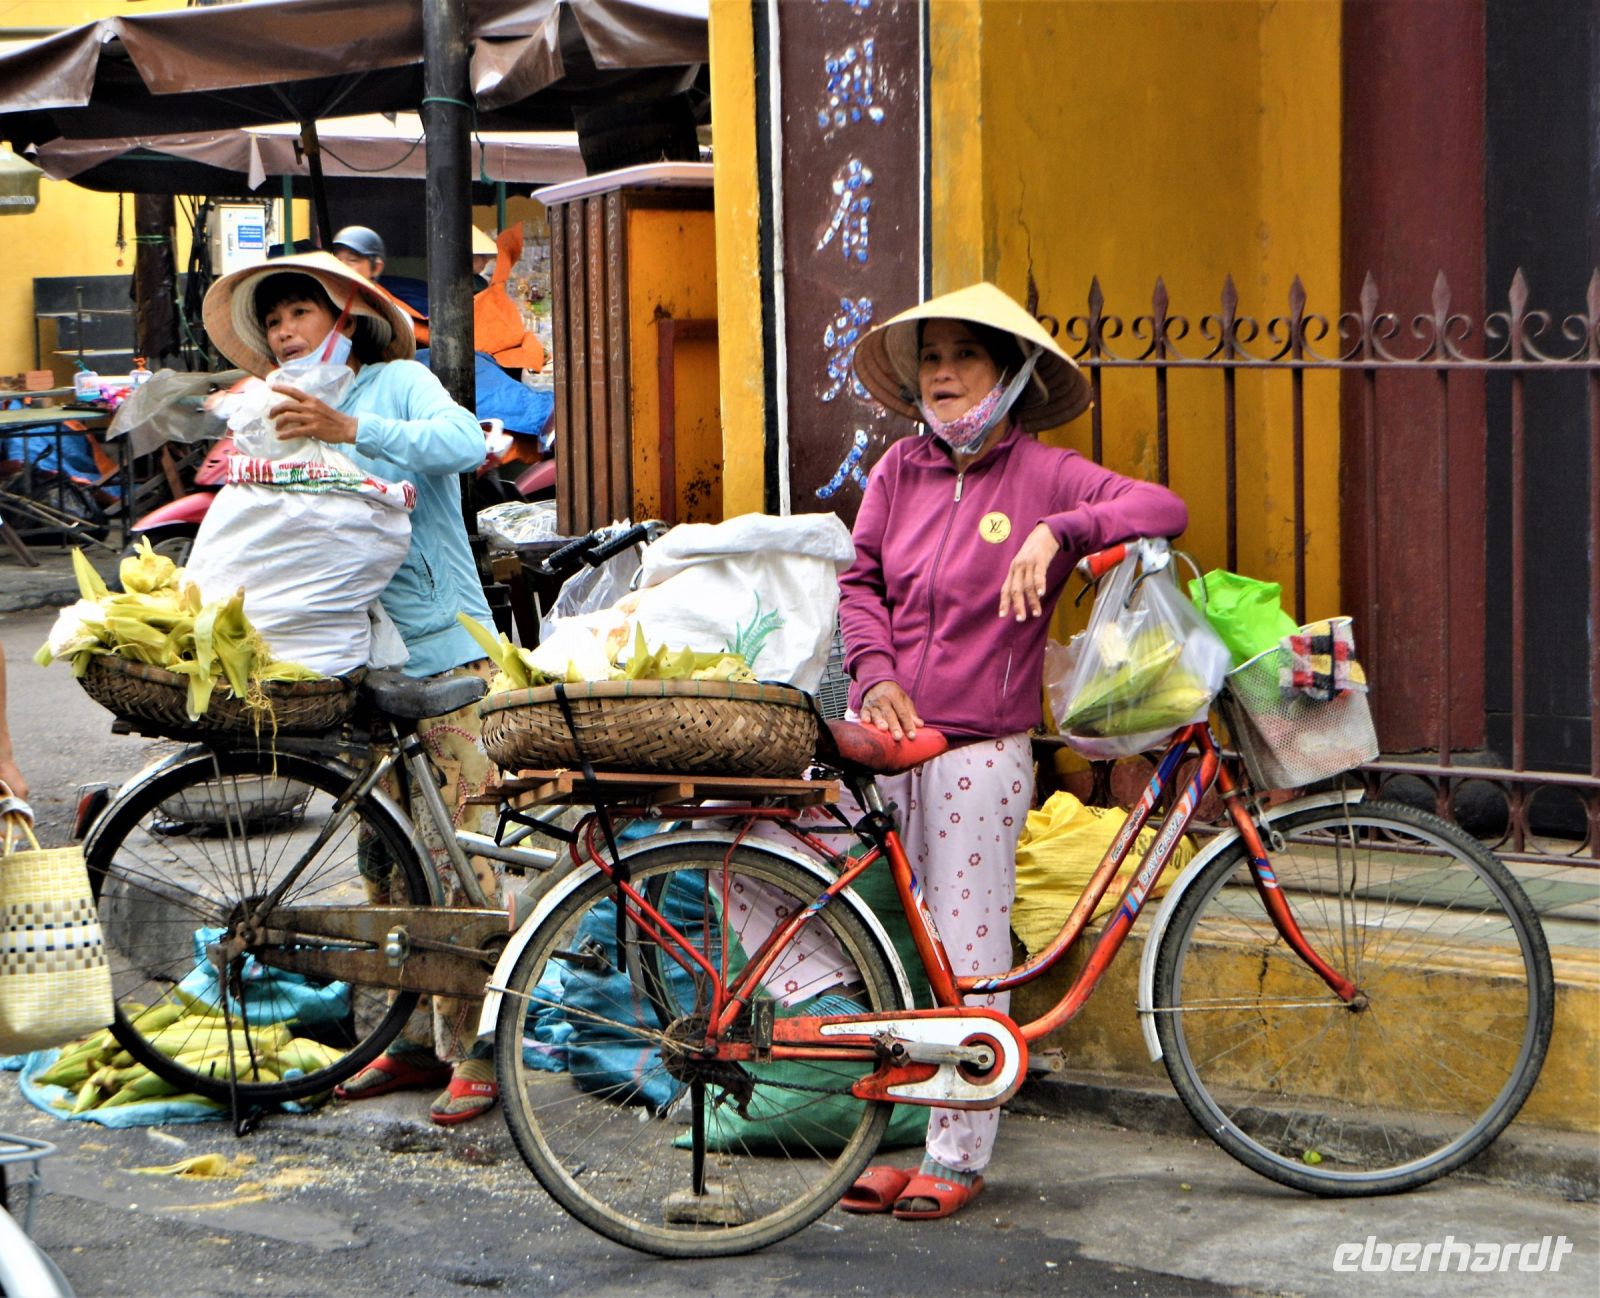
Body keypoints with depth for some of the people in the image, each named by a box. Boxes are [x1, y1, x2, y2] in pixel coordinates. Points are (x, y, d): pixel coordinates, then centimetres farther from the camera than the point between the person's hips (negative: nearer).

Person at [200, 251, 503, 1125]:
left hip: (442, 649, -7)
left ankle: (477, 1052, -5)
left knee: (460, 853, -8)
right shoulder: (286, 420, 19)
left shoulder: (398, 382, -1)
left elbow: (465, 442, -22)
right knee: (384, 857, 8)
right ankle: (415, 1038, 17)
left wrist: (350, 429, -30)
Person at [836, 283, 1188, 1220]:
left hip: (982, 751, -4)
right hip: (887, 739, 4)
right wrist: (877, 674, -3)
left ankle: (958, 1158, 8)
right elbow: (861, 582, 13)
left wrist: (1056, 532, -26)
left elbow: (1162, 509, -13)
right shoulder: (900, 470, 9)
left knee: (970, 957, -1)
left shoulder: (1042, 475, -2)